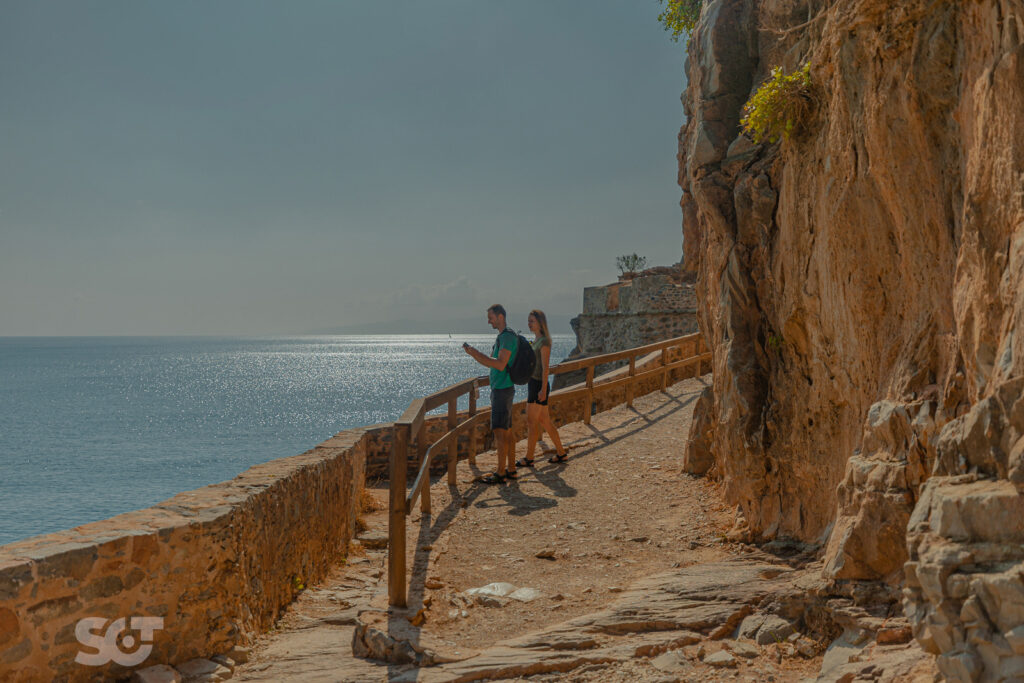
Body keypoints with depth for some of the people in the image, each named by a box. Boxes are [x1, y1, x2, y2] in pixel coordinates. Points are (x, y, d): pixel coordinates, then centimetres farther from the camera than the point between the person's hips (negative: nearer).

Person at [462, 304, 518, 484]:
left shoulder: (508, 336, -16)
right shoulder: (501, 337, 17)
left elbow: (501, 365, -24)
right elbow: (491, 363, 23)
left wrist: (477, 353, -20)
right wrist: (473, 353, 10)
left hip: (503, 390, -10)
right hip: (500, 389, 10)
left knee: (500, 431, -9)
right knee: (507, 430, 12)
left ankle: (500, 473, -7)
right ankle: (511, 469, 18)